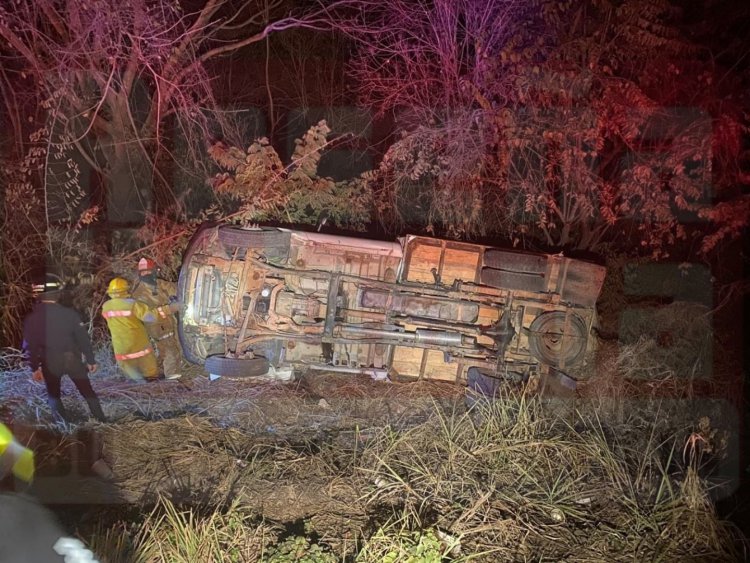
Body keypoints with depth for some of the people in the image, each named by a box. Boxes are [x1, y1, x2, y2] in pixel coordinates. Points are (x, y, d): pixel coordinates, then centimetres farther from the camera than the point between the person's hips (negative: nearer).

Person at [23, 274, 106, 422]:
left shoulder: (31, 318, -9)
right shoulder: (69, 313, -11)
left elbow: (30, 346, -5)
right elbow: (83, 338, -8)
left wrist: (35, 367, 7)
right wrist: (91, 360, 2)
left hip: (49, 362, 0)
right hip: (72, 358, 0)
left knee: (53, 395, 18)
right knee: (87, 391, 15)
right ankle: (102, 421, 17)